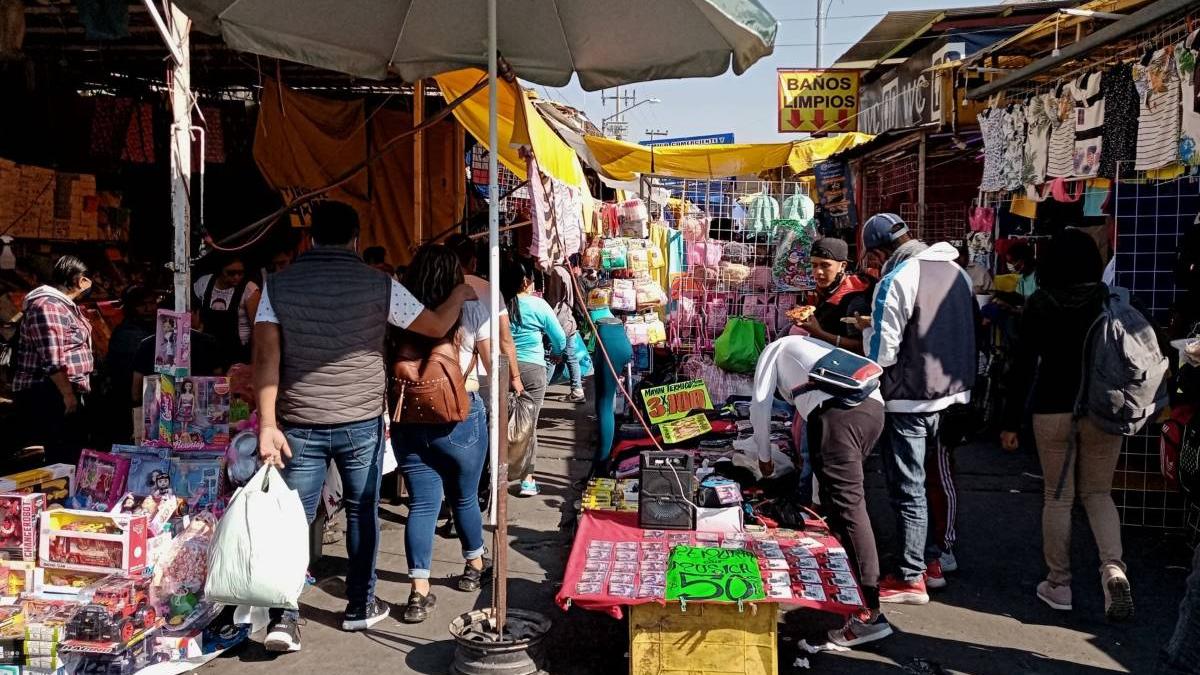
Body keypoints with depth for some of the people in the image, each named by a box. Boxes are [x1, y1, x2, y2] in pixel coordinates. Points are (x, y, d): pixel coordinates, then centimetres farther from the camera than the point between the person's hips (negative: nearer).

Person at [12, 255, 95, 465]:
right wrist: (68, 394, -21)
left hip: (62, 393, 11)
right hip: (48, 395, -11)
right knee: (61, 461, -12)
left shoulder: (62, 304, 16)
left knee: (69, 458, 10)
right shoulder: (47, 305, -15)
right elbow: (52, 359, -22)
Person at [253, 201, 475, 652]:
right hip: (361, 423, -1)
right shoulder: (379, 284, -3)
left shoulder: (278, 285, 2)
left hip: (300, 425, 1)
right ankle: (360, 607, 26)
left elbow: (266, 355, -7)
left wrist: (267, 424, -9)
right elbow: (437, 327, 5)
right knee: (362, 514, 15)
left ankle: (283, 618, 3)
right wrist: (463, 293, 24)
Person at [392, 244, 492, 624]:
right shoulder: (471, 310, -5)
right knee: (464, 496, 17)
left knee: (422, 503, 6)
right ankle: (475, 566, 36)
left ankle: (419, 592, 0)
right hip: (460, 417, -1)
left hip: (408, 419, 2)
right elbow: (493, 364, 0)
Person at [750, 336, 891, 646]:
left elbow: (760, 406, 19)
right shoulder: (816, 347, 42)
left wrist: (764, 457, 31)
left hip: (837, 412, -7)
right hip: (873, 406, 7)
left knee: (847, 505, -9)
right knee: (848, 495, 26)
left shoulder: (775, 349, 25)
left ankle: (871, 613, -12)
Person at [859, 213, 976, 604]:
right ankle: (932, 561, 29)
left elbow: (881, 354, -18)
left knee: (907, 489, 1)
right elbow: (971, 330, 15)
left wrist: (868, 329, 0)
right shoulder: (956, 271, 5)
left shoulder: (896, 281, -18)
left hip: (909, 399, -8)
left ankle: (911, 579, 8)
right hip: (952, 393, 8)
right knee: (934, 480, 20)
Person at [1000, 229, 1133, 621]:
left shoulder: (1039, 304, -5)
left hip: (1054, 409, -2)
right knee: (1097, 493, 14)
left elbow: (1023, 365, -6)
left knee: (1058, 497, 9)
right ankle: (1113, 567, -8)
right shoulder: (1110, 301, -1)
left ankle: (1059, 585, 14)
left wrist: (1011, 421, -1)